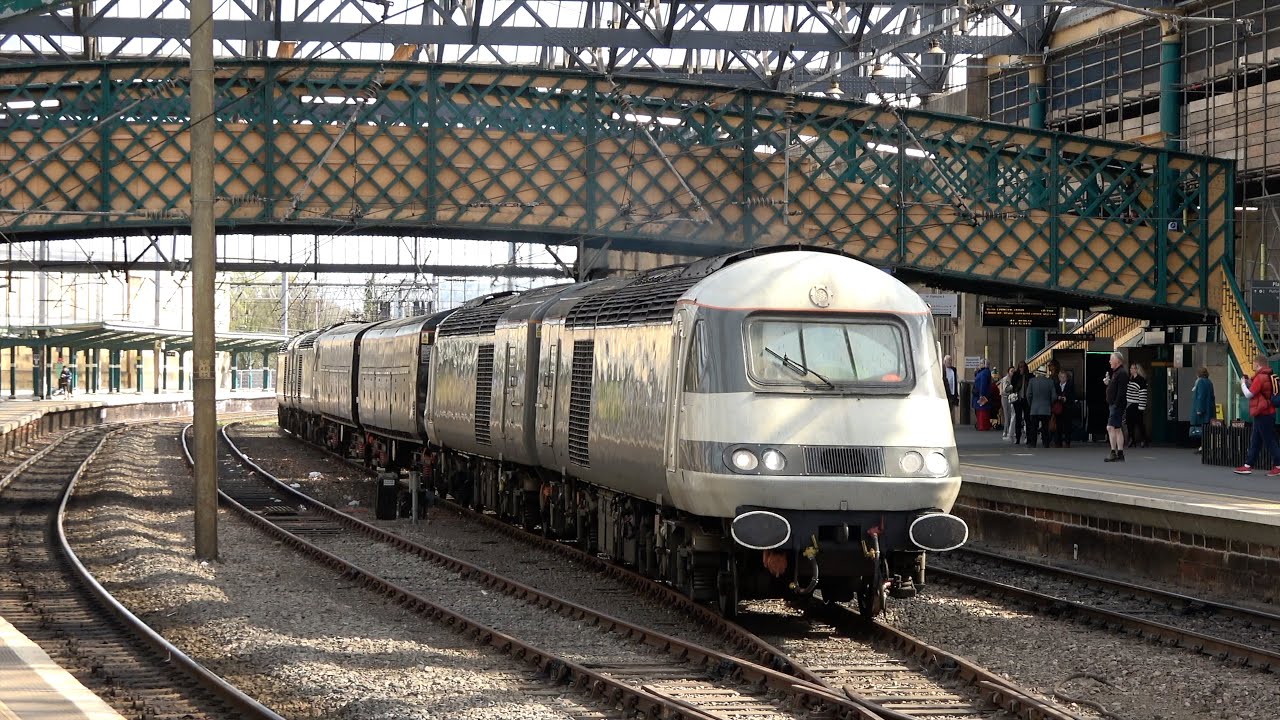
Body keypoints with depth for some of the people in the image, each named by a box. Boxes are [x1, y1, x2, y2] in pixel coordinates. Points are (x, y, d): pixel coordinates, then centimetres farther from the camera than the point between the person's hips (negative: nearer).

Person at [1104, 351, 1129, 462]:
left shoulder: (1122, 373, -14)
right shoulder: (1115, 373, 19)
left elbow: (1121, 391, -21)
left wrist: (1116, 404, -25)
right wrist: (1108, 383, 10)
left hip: (1117, 405, -11)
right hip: (1113, 405, 11)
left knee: (1111, 428, -14)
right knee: (1117, 429, 10)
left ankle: (1113, 453, -16)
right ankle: (1120, 454, 12)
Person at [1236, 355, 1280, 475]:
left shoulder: (1260, 377, -18)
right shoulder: (1267, 376, 12)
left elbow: (1249, 394, -16)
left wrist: (1243, 384, 0)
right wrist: (1250, 383, 7)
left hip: (1263, 414, -10)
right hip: (1267, 412, 10)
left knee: (1269, 441, -5)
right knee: (1255, 441, 14)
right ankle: (1248, 466, 18)